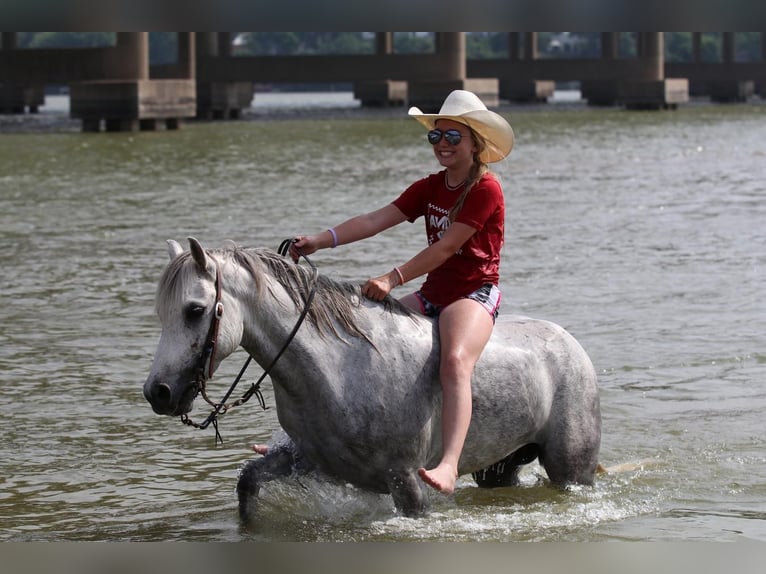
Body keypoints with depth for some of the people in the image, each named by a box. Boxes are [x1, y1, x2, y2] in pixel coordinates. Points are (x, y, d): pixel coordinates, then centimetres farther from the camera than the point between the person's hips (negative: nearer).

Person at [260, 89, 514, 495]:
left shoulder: (486, 190, -11)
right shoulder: (430, 188, 13)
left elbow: (445, 248, -19)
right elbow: (377, 220, 2)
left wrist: (393, 279, -24)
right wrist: (321, 241, -12)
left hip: (474, 294, -9)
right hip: (431, 294, 9)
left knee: (455, 361, -37)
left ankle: (448, 466, -52)